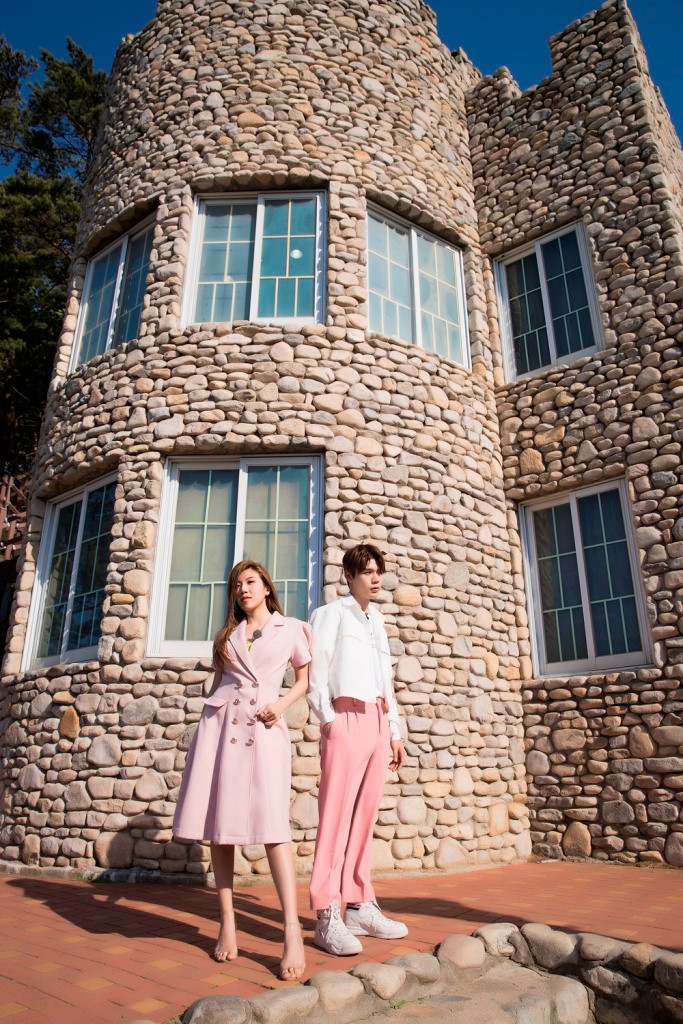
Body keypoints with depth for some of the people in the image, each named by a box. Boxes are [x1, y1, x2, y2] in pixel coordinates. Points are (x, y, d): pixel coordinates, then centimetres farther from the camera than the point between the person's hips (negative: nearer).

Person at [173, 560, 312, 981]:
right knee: (219, 822, 1)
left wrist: (281, 703, -3)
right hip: (221, 722, 4)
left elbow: (307, 677, 13)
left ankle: (293, 933, -13)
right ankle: (227, 923, 11)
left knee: (272, 822, -14)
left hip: (264, 726, -3)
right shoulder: (226, 635, 19)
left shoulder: (291, 629, 11)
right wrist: (209, 720, 13)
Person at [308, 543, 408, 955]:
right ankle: (327, 915, -3)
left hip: (378, 721, 6)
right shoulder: (332, 614, 6)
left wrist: (395, 731, 20)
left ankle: (360, 906, 14)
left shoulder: (378, 621, 24)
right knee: (337, 812, -7)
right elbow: (317, 669, -2)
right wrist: (327, 718, -12)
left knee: (366, 814, 7)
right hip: (347, 717, -6)